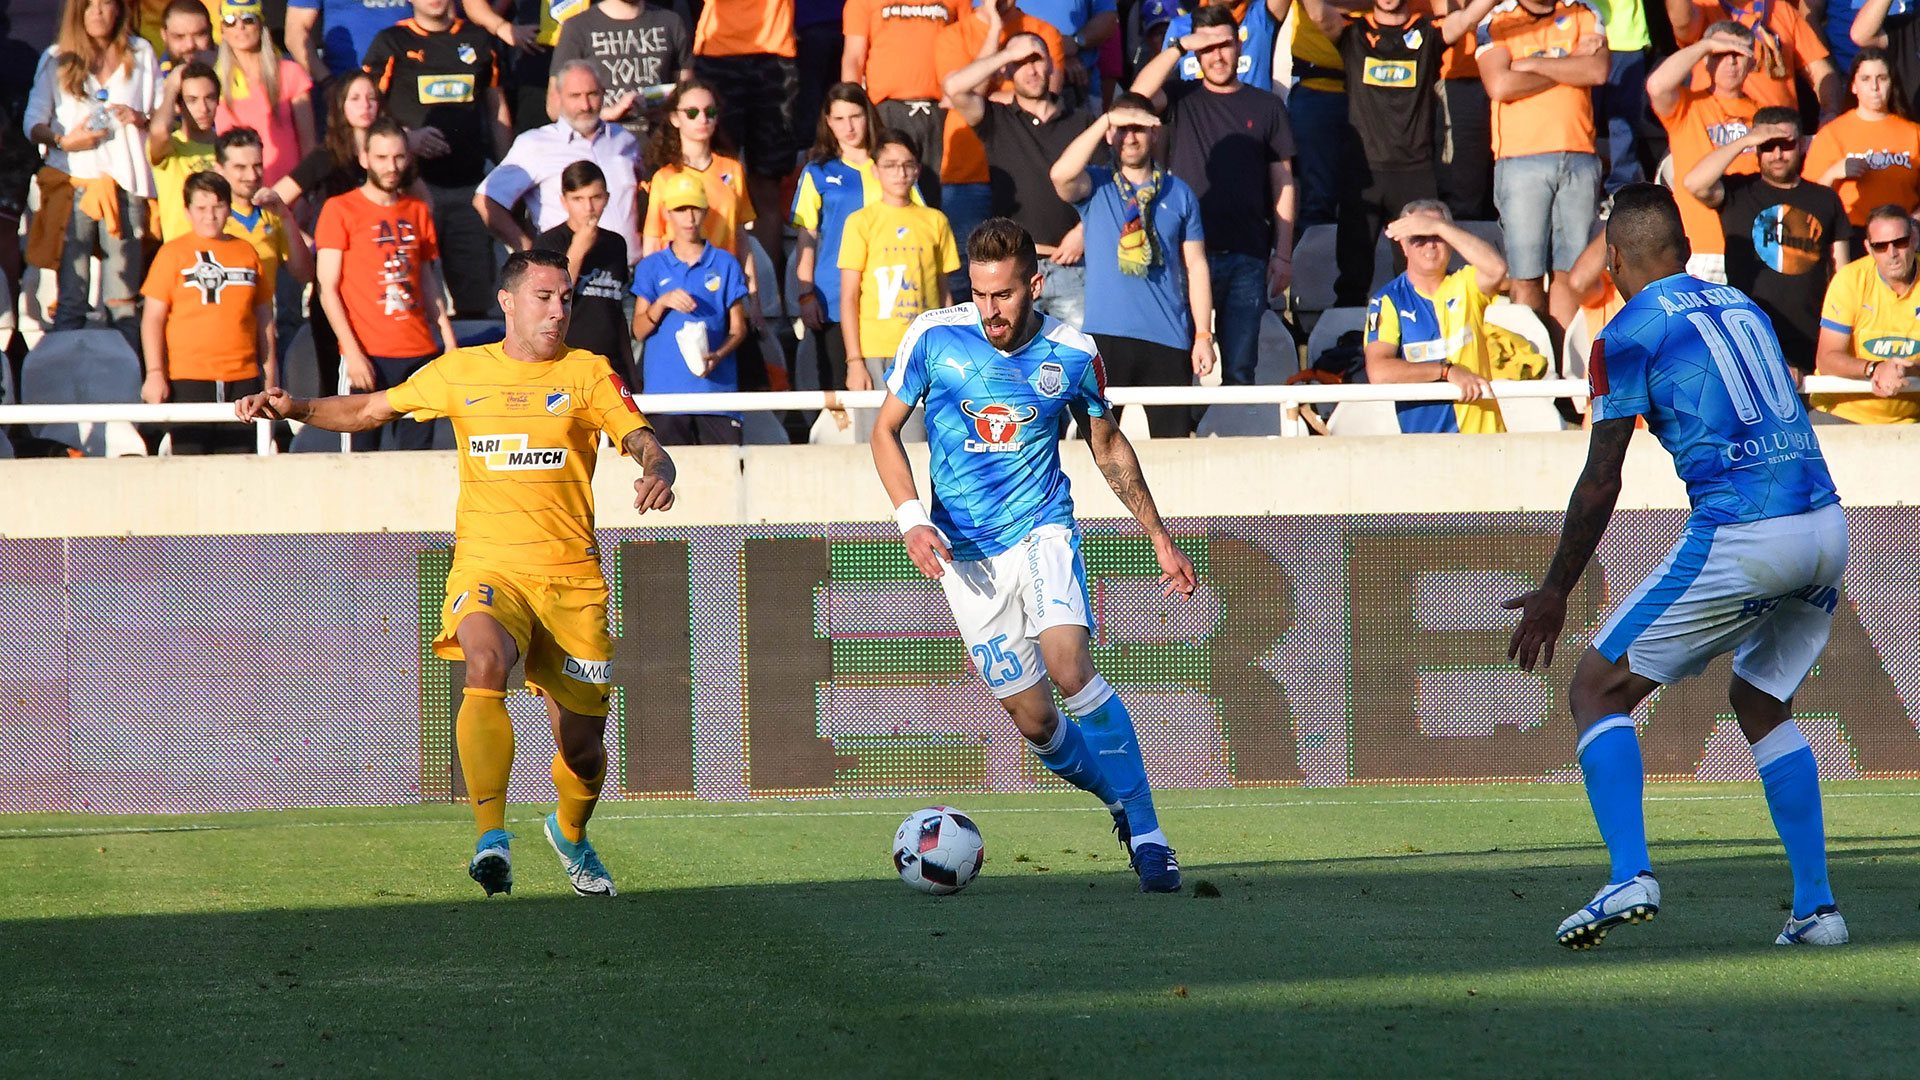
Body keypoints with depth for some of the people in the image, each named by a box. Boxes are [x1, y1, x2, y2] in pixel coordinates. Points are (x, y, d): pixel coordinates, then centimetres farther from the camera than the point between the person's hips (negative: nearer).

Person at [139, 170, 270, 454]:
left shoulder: (246, 252, 13)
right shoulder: (173, 253, 3)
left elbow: (263, 318, 19)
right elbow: (153, 318, 1)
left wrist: (269, 374, 16)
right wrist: (155, 373, -8)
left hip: (242, 379, 3)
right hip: (189, 377, -3)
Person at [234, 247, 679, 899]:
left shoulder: (587, 374, 5)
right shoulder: (460, 372, 10)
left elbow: (642, 442, -4)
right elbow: (370, 410, 21)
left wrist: (656, 470, -28)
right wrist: (294, 409, 7)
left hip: (571, 580, 1)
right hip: (486, 570, -1)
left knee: (582, 747, 6)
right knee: (487, 663, -34)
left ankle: (570, 833, 41)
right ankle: (491, 839, -40)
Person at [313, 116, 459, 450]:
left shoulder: (417, 212, 16)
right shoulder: (340, 210, 0)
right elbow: (327, 288, -4)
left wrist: (449, 340, 11)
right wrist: (352, 352, -13)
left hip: (419, 351, 4)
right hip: (368, 357, -4)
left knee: (418, 452, 0)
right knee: (365, 448, -6)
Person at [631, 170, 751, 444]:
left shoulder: (725, 264, 9)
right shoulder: (652, 267, 11)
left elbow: (738, 328, 8)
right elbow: (638, 331, 7)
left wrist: (718, 356, -11)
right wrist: (662, 303, -12)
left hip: (716, 388, -1)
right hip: (664, 388, 1)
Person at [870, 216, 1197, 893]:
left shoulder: (1072, 354, -5)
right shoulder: (933, 337, -7)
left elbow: (1107, 445, 12)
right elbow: (886, 432, 4)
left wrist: (1159, 538, 14)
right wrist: (911, 519, -12)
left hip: (1042, 530, -1)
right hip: (963, 552, 1)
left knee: (1070, 668, -26)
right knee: (1035, 722, -3)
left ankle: (1144, 830, -19)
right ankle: (1126, 805, 22)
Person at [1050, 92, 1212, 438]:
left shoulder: (1179, 194, 12)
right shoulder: (1095, 186, 7)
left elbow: (1196, 266, 11)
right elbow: (1062, 175, -16)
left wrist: (1203, 336, 5)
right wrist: (1106, 121, -16)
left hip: (1168, 340, 1)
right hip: (1106, 335, -1)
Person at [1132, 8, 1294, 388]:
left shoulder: (1266, 107, 11)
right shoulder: (1182, 100, 9)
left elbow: (1283, 184, 11)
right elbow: (1140, 93, -12)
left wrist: (1283, 255, 5)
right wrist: (1179, 46, -14)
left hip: (1247, 257, 1)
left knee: (1239, 370, 1)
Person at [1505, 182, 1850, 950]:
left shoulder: (1629, 336, 0)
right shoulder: (1740, 306, 20)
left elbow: (1600, 485, -2)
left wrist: (1554, 594, 6)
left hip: (1740, 539, -7)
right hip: (1825, 525, 7)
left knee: (1597, 691, 4)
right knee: (1760, 702, 26)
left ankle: (1629, 876, -14)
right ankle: (1816, 907, 16)